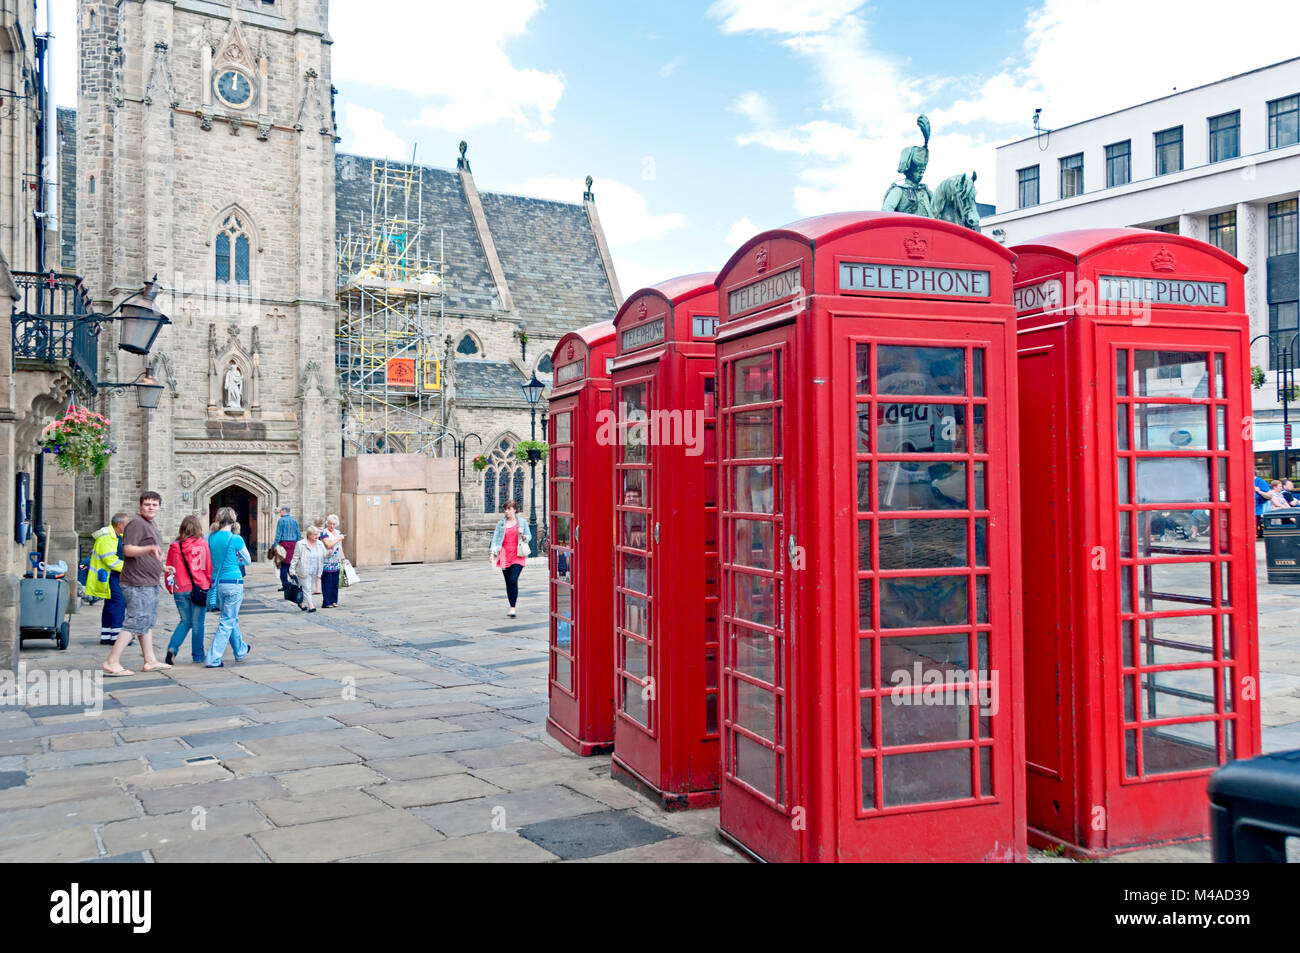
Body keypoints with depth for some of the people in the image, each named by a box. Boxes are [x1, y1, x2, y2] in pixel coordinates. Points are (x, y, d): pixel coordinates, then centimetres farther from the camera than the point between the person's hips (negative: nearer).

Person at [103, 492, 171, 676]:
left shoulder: (150, 524, 19)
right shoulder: (136, 523, -13)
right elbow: (128, 550, -23)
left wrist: (161, 566, 28)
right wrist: (150, 548, -36)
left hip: (149, 583, 11)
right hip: (138, 584, -11)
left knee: (148, 621, 13)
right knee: (136, 622, -11)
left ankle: (150, 660, 20)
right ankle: (112, 663, -9)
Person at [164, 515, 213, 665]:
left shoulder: (174, 547, -1)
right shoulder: (203, 545, -7)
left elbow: (169, 569, 6)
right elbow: (209, 568, -2)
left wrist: (170, 588, 20)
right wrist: (210, 584, 11)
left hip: (180, 590, 2)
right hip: (199, 588, -2)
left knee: (185, 621, 18)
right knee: (197, 623, 8)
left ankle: (172, 647, -1)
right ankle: (198, 656, 14)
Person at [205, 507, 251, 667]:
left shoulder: (211, 538, 2)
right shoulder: (235, 539, -11)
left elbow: (210, 560, 14)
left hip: (217, 582, 6)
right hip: (233, 583, -6)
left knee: (232, 618, 21)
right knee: (227, 622, 1)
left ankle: (241, 651, 37)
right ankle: (213, 658, -3)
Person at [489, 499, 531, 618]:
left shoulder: (522, 522, 5)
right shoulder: (501, 523, 9)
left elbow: (529, 537, 11)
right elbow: (495, 538, 7)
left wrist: (522, 536, -11)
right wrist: (492, 553, -4)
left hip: (517, 556, -3)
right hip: (505, 557, 3)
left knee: (513, 580, -17)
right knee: (508, 583, 6)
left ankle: (513, 608, -12)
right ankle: (512, 607, 16)